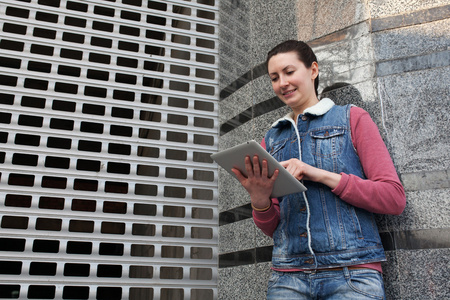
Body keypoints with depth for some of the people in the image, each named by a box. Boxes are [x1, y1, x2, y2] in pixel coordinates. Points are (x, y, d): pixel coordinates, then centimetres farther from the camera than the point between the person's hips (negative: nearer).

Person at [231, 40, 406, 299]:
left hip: (351, 274, -3)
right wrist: (260, 200, -8)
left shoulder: (352, 118, 6)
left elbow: (395, 197, -3)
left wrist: (321, 175, -13)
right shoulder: (271, 140, 15)